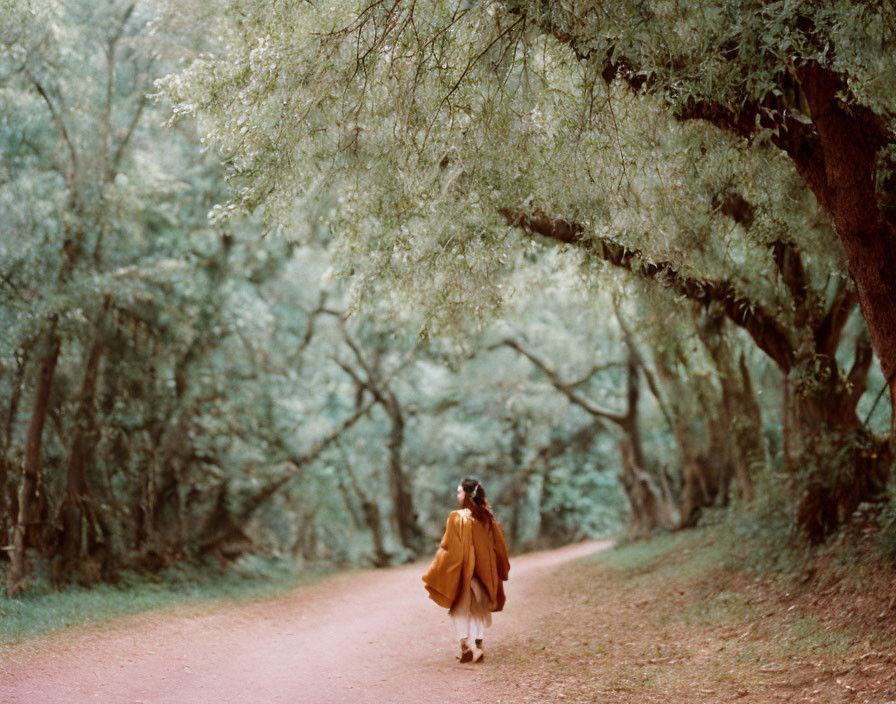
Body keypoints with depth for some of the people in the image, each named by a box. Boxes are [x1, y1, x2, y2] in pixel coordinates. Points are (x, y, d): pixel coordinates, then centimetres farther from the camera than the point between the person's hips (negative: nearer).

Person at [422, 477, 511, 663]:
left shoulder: (458, 517, -14)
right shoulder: (488, 517, 1)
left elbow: (448, 548, -13)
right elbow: (499, 545, 8)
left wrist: (434, 576, -6)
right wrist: (501, 570, 21)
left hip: (463, 571, -5)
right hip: (483, 571, 5)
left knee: (462, 610, 6)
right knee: (478, 610, 15)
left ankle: (468, 646, -6)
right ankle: (478, 646, 15)